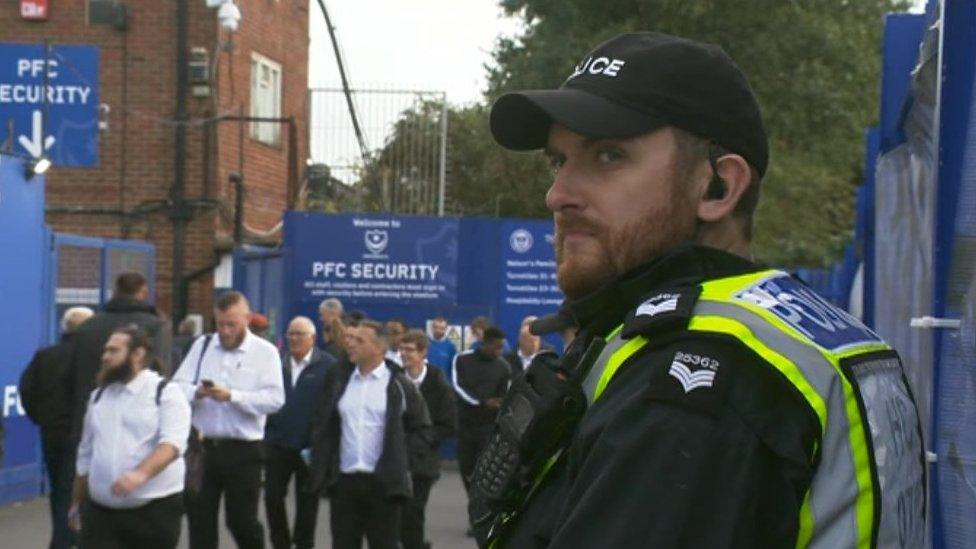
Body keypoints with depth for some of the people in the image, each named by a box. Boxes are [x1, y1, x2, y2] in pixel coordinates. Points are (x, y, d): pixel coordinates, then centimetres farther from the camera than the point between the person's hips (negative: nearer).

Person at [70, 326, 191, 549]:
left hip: (155, 507, -4)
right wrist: (77, 500, 22)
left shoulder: (167, 393, -5)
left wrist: (141, 474, -36)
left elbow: (172, 443, -19)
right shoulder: (99, 396, 13)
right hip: (100, 509, 4)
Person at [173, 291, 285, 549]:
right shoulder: (202, 345, 9)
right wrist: (196, 392, -19)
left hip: (243, 450, -3)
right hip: (203, 447, 4)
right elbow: (177, 386, 3)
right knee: (199, 519, 9)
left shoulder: (265, 352, -2)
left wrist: (232, 396, -22)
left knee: (242, 520, 3)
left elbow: (275, 399, -13)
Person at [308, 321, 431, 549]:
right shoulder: (338, 378, 10)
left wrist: (403, 459, -2)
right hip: (343, 481, 4)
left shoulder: (399, 385, -1)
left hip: (383, 482, -3)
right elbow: (323, 426, 12)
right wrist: (321, 467, 5)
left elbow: (422, 427, 5)